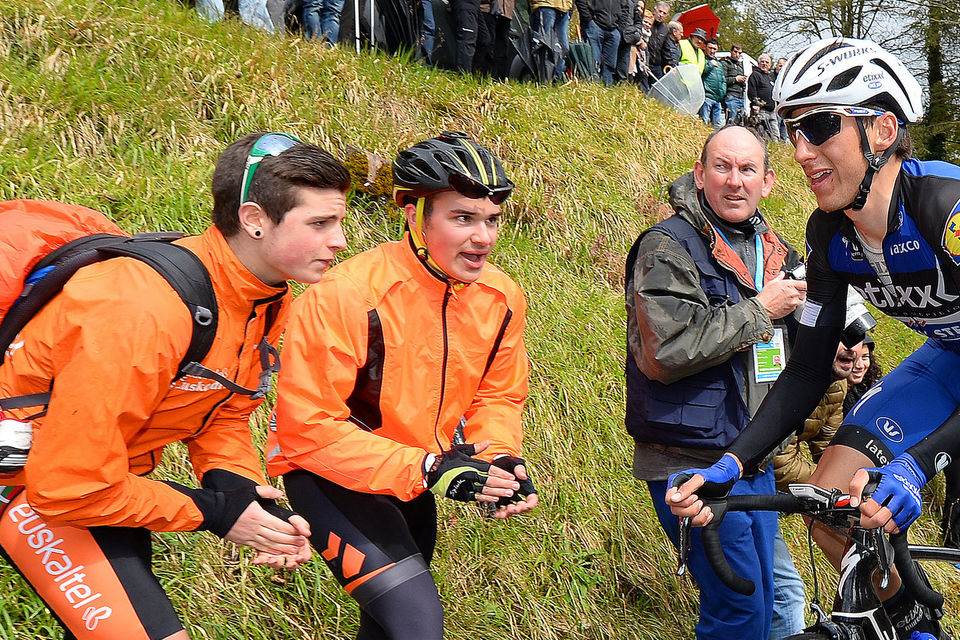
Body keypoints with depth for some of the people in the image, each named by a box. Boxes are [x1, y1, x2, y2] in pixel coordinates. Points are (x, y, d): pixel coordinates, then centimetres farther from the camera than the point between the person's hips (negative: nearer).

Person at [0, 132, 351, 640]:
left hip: (110, 476, 8)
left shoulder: (269, 301, -7)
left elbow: (222, 415, 6)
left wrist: (243, 493, -13)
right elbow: (70, 487, -29)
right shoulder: (144, 311, -34)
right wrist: (210, 511, -21)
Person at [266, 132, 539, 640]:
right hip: (328, 472, -7)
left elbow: (497, 397, 3)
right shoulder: (344, 296, -29)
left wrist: (501, 458, -19)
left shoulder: (501, 298, -11)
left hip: (411, 477, 7)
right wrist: (428, 469, -33)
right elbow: (308, 428, -27)